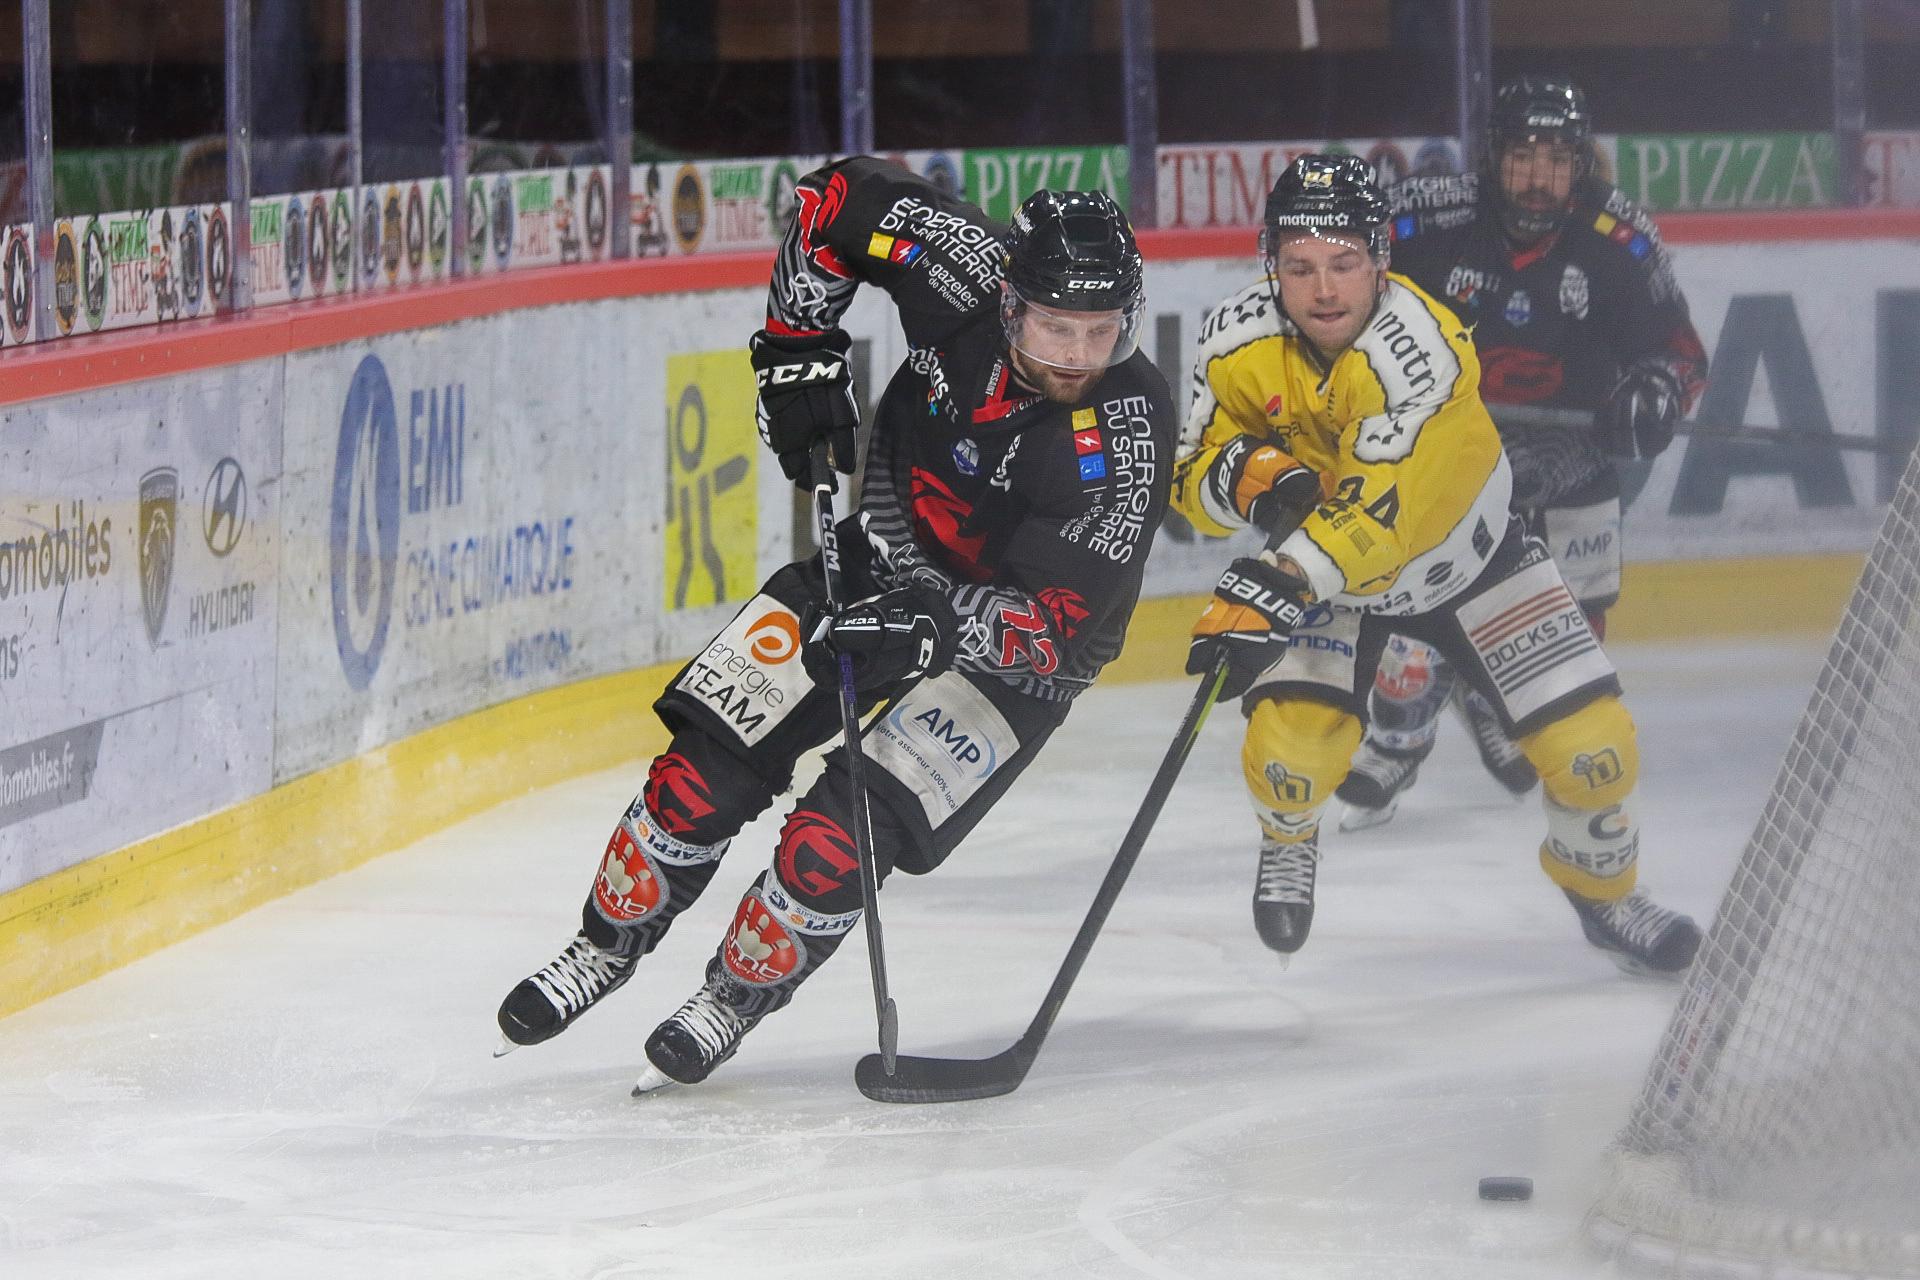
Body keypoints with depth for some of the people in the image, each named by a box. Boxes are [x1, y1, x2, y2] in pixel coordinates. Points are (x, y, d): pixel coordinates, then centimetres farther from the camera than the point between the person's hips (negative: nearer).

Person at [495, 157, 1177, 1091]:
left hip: (1013, 649, -4)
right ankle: (608, 944, 19)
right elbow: (841, 196, -4)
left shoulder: (1129, 437, -30)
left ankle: (735, 998, 10)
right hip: (885, 564, 4)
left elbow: (1061, 622, -29)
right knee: (707, 765, -4)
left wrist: (935, 626, -43)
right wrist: (798, 350, -9)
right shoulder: (967, 265, -22)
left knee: (839, 840, -16)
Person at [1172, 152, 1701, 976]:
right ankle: (1289, 845, 18)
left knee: (1592, 744, -9)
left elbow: (1376, 513, -45)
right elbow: (1192, 481, -10)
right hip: (1323, 569, 2)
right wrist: (1241, 476, -33)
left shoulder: (1421, 347, -37)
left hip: (1466, 559, -2)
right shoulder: (1239, 343, -20)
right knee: (1287, 754, -21)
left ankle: (1604, 892, 25)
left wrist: (1269, 593, -56)